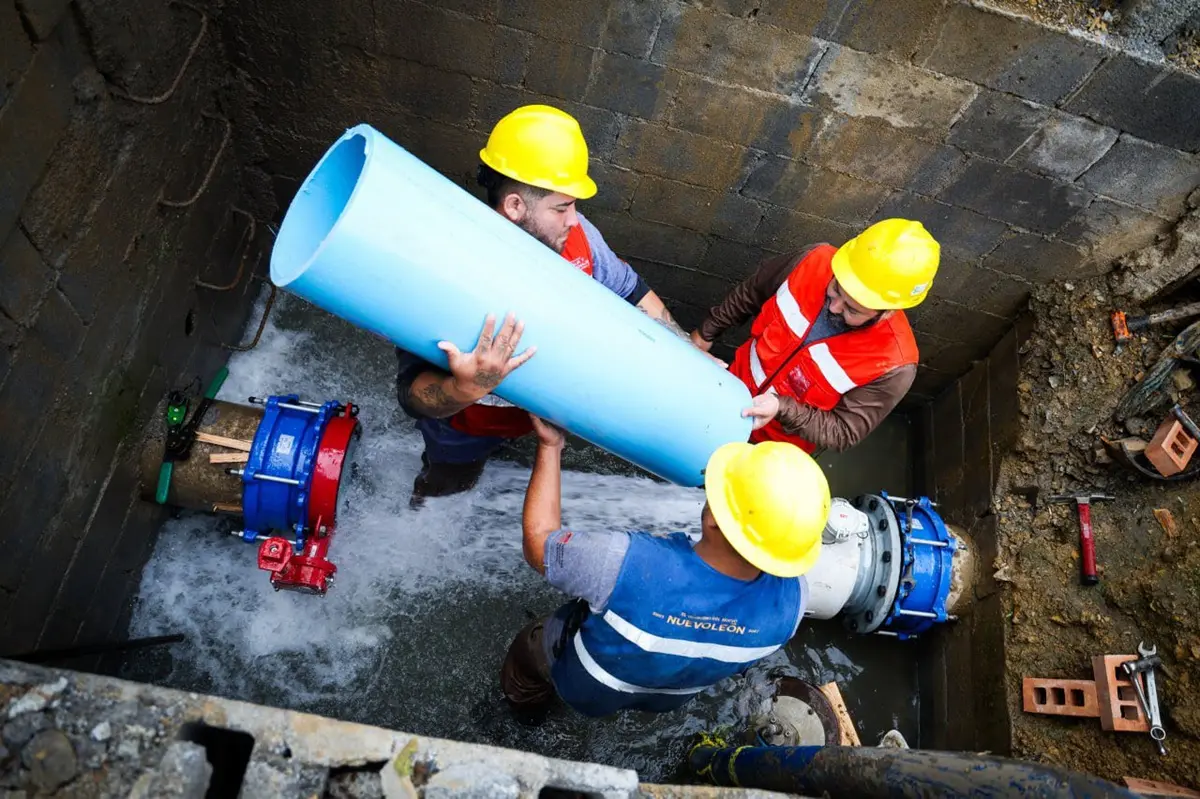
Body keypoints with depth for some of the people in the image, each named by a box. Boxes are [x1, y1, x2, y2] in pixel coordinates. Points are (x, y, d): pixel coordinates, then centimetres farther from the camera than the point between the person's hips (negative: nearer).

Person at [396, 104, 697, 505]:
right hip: (466, 431, -3)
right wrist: (466, 388, -61)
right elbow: (413, 394, -40)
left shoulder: (574, 235, -24)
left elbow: (630, 291, -6)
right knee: (447, 489, 29)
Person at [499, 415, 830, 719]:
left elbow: (538, 541, -29)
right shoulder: (791, 598, -35)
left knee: (534, 641, 29)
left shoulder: (631, 563, -49)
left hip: (585, 686, -3)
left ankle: (526, 700, 59)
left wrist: (550, 446, -20)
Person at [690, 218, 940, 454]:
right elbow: (750, 293, -8)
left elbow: (844, 432, -25)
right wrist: (706, 332, 5)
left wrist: (782, 409, -41)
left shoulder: (893, 363, -37)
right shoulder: (816, 261, -28)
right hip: (736, 385, 3)